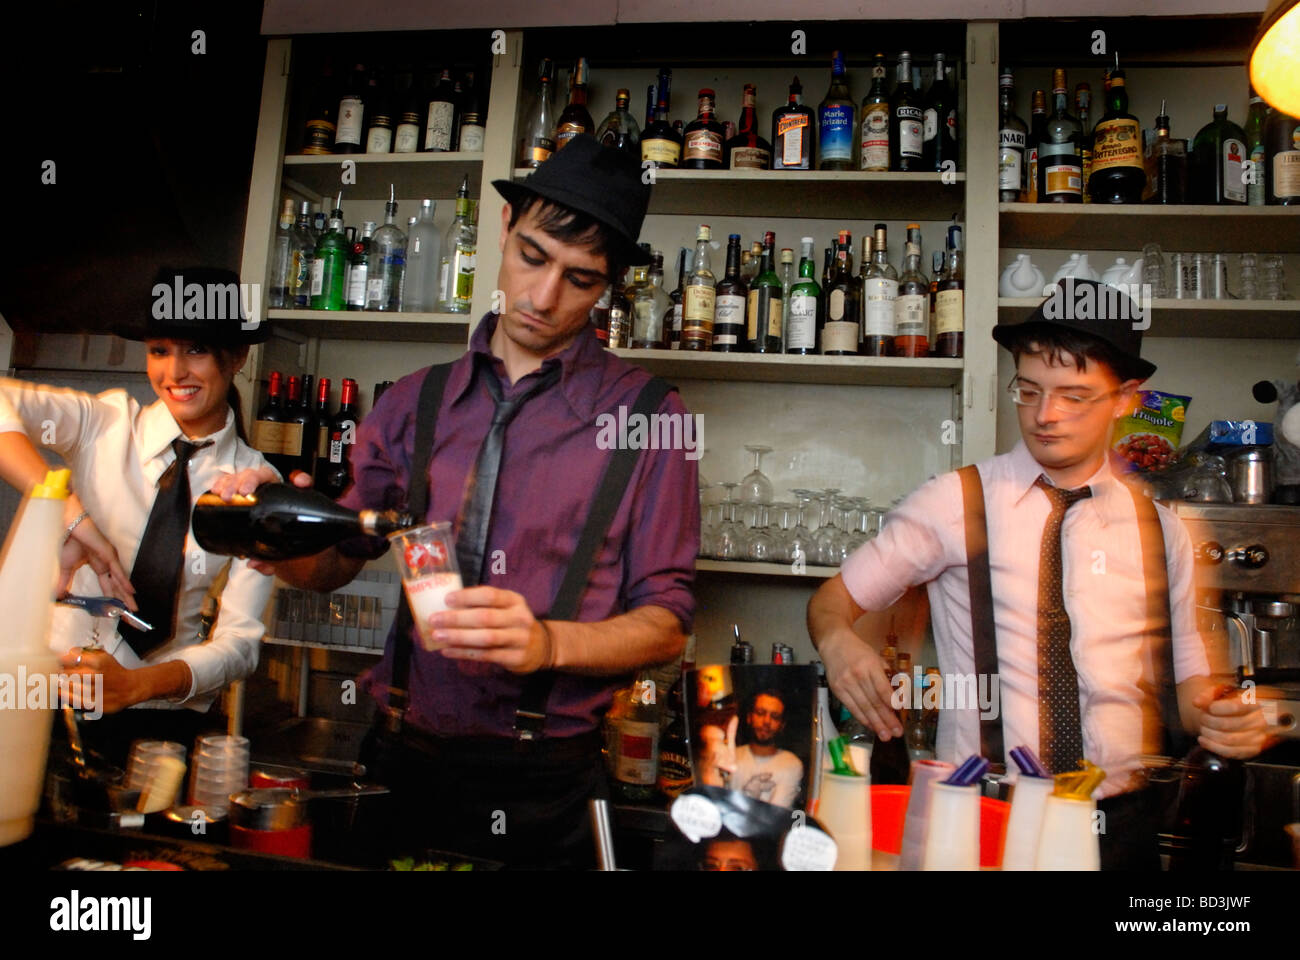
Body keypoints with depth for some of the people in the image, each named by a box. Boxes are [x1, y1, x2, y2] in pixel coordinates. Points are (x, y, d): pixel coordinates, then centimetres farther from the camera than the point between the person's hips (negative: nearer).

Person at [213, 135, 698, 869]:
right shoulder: (415, 404, 6)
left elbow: (666, 622, -7)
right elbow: (334, 565, 11)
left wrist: (548, 642, -25)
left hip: (546, 785, -3)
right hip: (403, 762, 3)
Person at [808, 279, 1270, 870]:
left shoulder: (1158, 529, 5)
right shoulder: (954, 503, -5)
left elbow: (1181, 676, 12)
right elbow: (834, 597, -3)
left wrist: (1222, 717, -9)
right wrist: (838, 640, -25)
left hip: (1121, 823, 3)